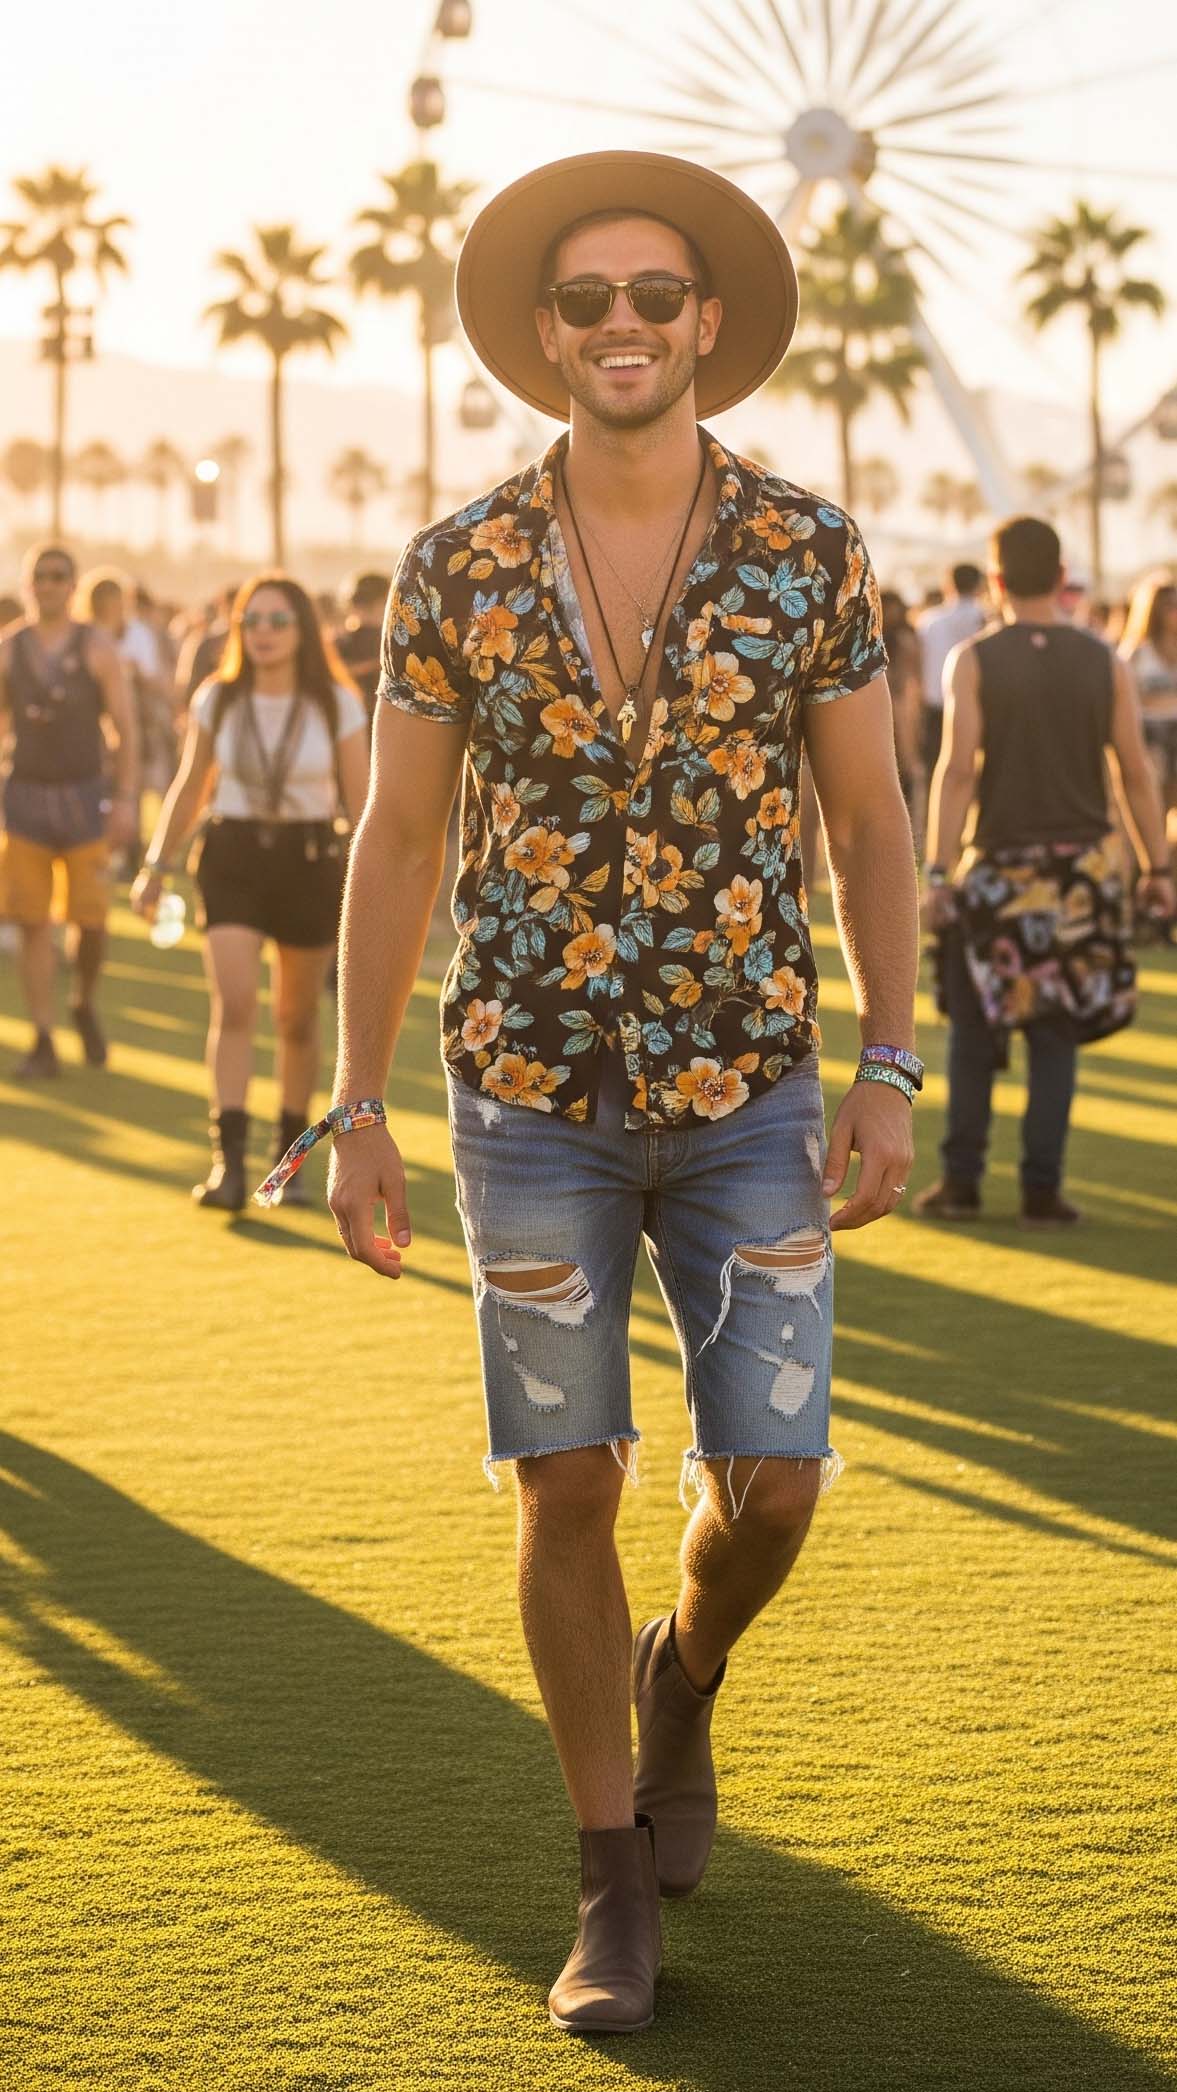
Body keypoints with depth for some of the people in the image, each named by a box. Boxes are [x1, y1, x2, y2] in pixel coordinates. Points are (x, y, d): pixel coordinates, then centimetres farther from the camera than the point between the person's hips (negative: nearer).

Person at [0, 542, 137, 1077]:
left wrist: (126, 799, -10)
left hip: (84, 796, -1)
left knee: (91, 921, -3)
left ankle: (86, 1004, 27)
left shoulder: (95, 648, -1)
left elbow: (124, 730, -1)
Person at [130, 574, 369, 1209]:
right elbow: (189, 788, 12)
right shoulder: (217, 701, 2)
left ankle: (289, 1154, 26)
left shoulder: (336, 707, -3)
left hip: (309, 863, 0)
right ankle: (228, 1162, -19)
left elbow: (363, 801, -1)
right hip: (232, 859, 0)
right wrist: (156, 865, 8)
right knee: (233, 1005, -16)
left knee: (297, 1017, 9)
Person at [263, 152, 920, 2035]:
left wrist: (891, 1077, -8)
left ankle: (685, 1674, 33)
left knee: (770, 1487, -3)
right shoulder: (458, 568, -4)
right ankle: (618, 1888, 16)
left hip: (748, 1094, 0)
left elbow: (871, 826, 1)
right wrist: (357, 1111, -2)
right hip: (533, 1096, 0)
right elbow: (396, 843, 2)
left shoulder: (810, 552, -4)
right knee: (568, 1490, 1)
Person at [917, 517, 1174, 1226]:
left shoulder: (974, 661, -6)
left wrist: (937, 872, -13)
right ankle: (1042, 1188, 3)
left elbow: (957, 769, -13)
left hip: (1000, 867, -1)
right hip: (1084, 869, 2)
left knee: (974, 1027, 11)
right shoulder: (1104, 663, 1)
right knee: (1055, 1034, 7)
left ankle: (962, 1181, 9)